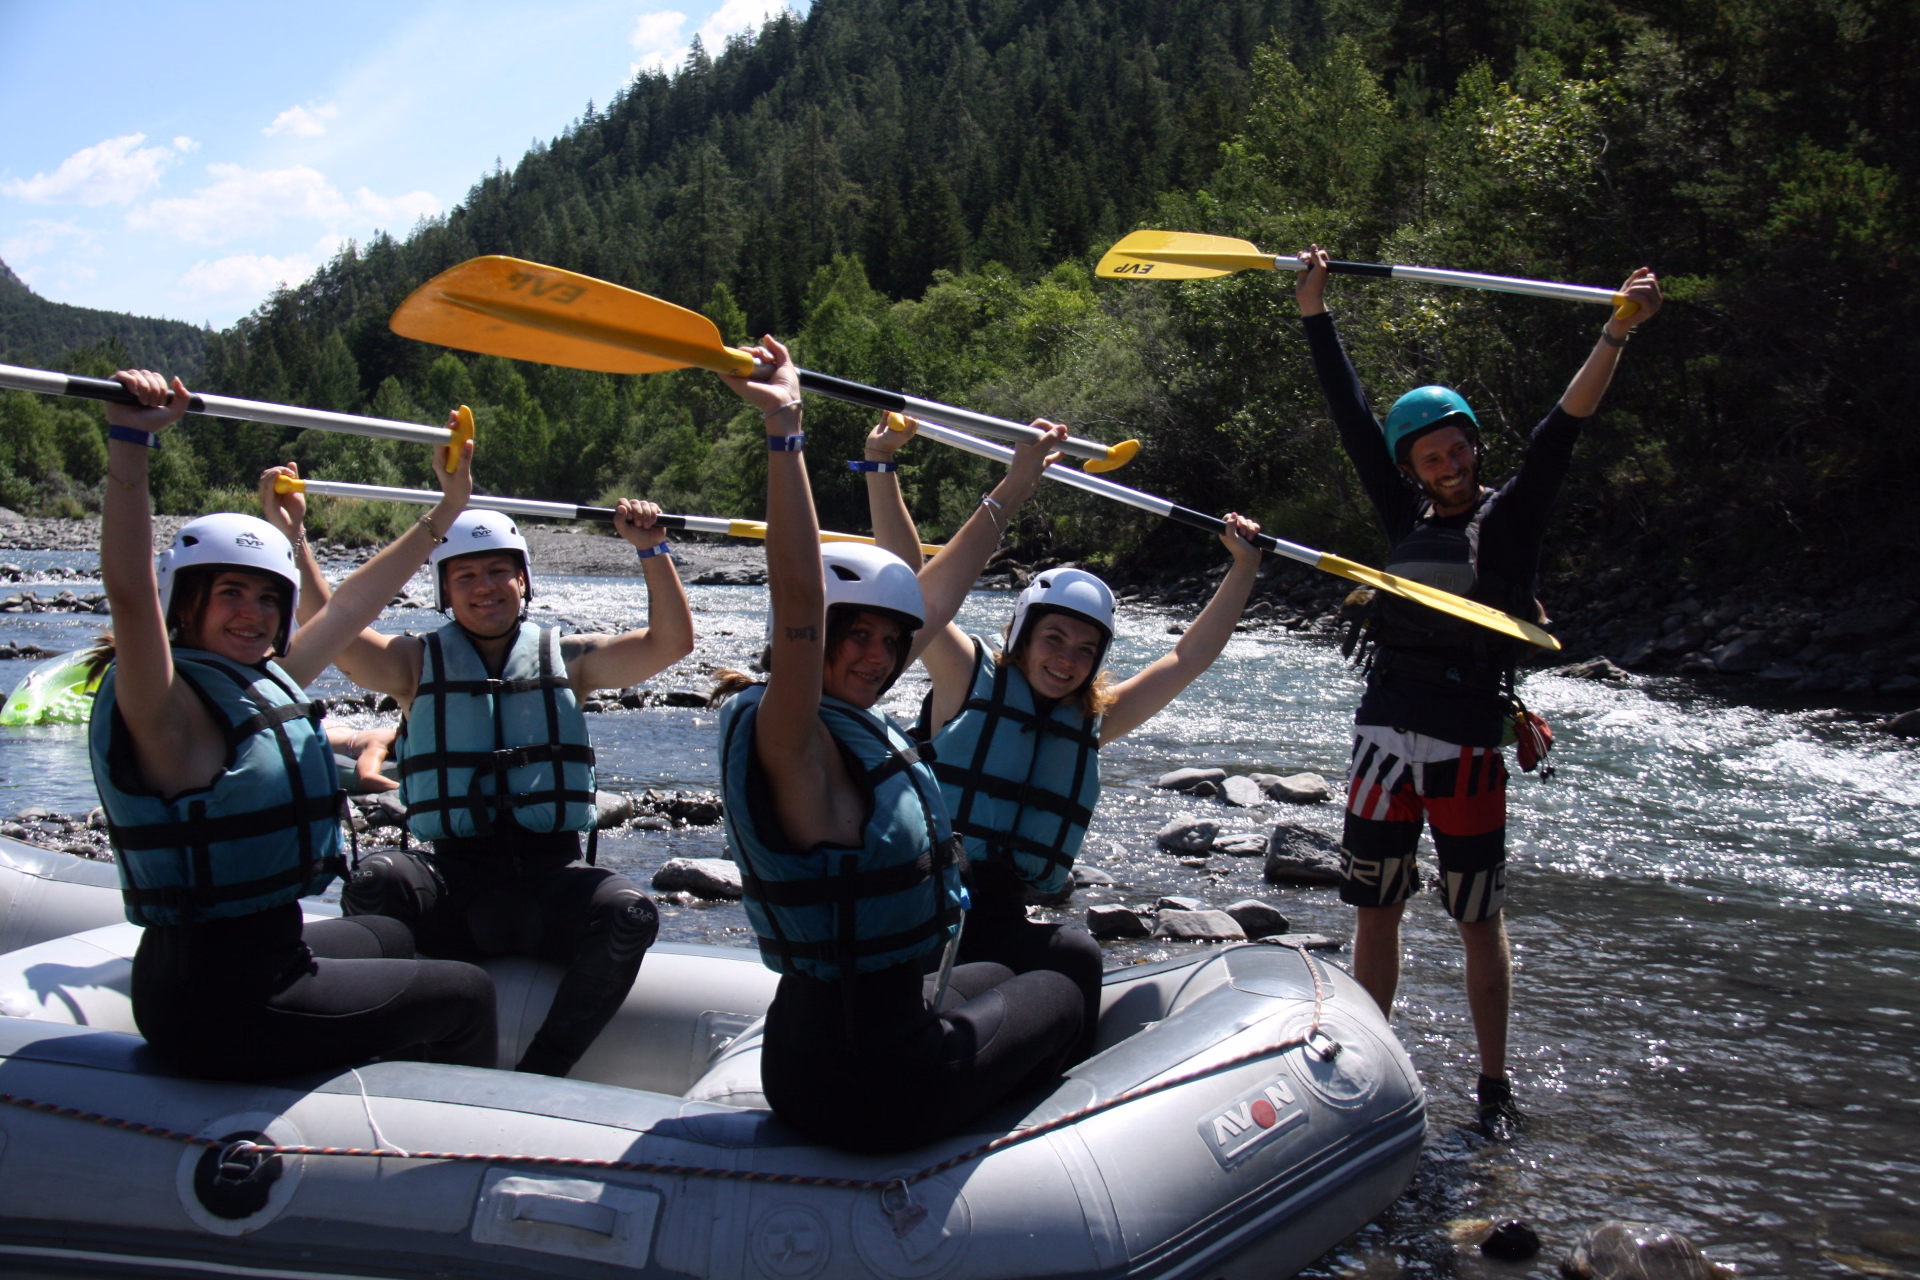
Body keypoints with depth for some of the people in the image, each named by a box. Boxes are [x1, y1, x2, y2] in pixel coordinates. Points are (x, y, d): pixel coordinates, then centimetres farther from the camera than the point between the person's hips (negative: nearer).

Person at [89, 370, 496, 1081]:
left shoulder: (265, 684, 8)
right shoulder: (170, 707, -17)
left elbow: (352, 604, 18)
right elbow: (129, 590, -35)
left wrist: (445, 512, 24)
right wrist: (129, 442, -44)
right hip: (220, 1004, -10)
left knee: (395, 941, 36)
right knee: (467, 995, 6)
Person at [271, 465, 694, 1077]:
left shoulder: (566, 658, 14)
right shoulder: (417, 662, 13)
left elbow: (670, 642, 4)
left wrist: (652, 550, -6)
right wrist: (291, 535, -12)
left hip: (550, 879, 0)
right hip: (453, 876, 0)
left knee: (630, 913, -31)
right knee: (374, 882, -32)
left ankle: (537, 1077, -25)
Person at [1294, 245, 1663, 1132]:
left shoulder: (1509, 519, -1)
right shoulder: (1407, 519, 9)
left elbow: (1559, 433, -13)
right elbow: (1351, 418, 11)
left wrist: (1617, 335, -25)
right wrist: (1315, 314, 11)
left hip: (1467, 749, -4)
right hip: (1383, 738, 4)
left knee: (1478, 922, 5)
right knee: (1375, 911, 10)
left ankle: (1495, 1085, 18)